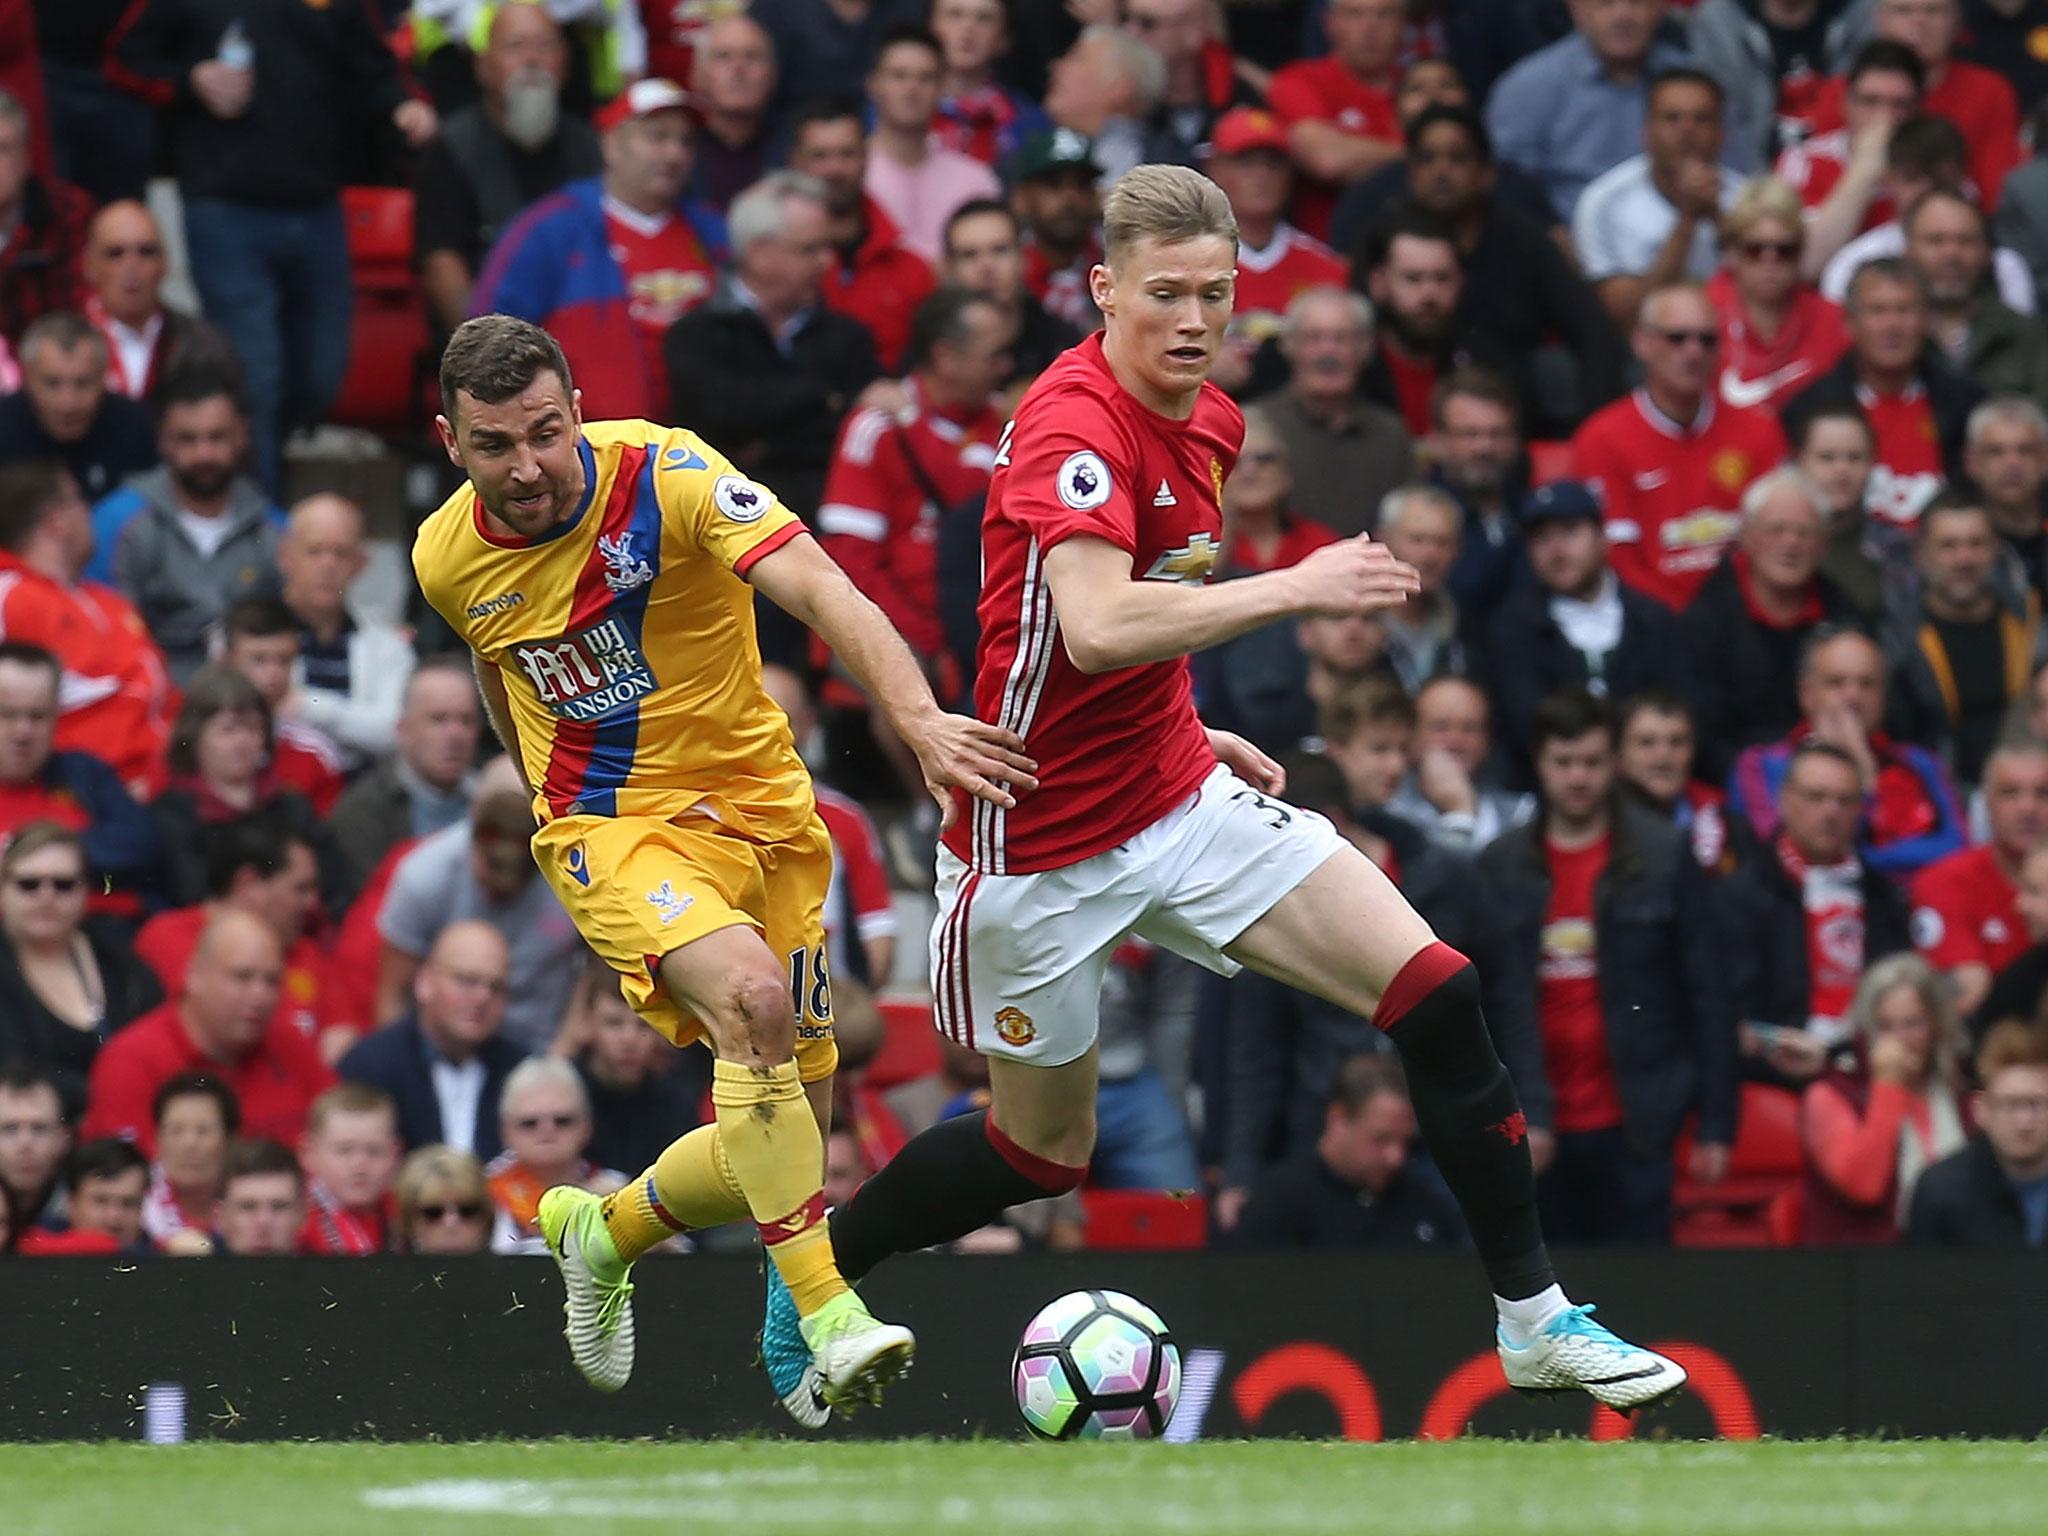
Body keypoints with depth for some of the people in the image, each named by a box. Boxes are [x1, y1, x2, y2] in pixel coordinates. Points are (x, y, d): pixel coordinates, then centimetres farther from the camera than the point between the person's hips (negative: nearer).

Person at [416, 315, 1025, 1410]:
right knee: (750, 993, -32)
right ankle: (827, 1316, -31)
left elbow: (825, 595, -31)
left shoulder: (669, 478, -18)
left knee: (789, 1141, 3)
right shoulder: (447, 558, -4)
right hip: (610, 827, -1)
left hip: (761, 810, 1)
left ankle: (605, 1233, 33)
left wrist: (918, 718, -46)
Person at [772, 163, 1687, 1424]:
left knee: (1436, 994, -8)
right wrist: (1293, 589, -38)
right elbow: (1097, 627, -40)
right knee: (1041, 1152, 8)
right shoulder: (1074, 428, -23)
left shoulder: (1210, 423, 4)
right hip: (1046, 843, -7)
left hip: (1180, 797, 7)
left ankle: (1534, 1316, -1)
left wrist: (1193, 733, 13)